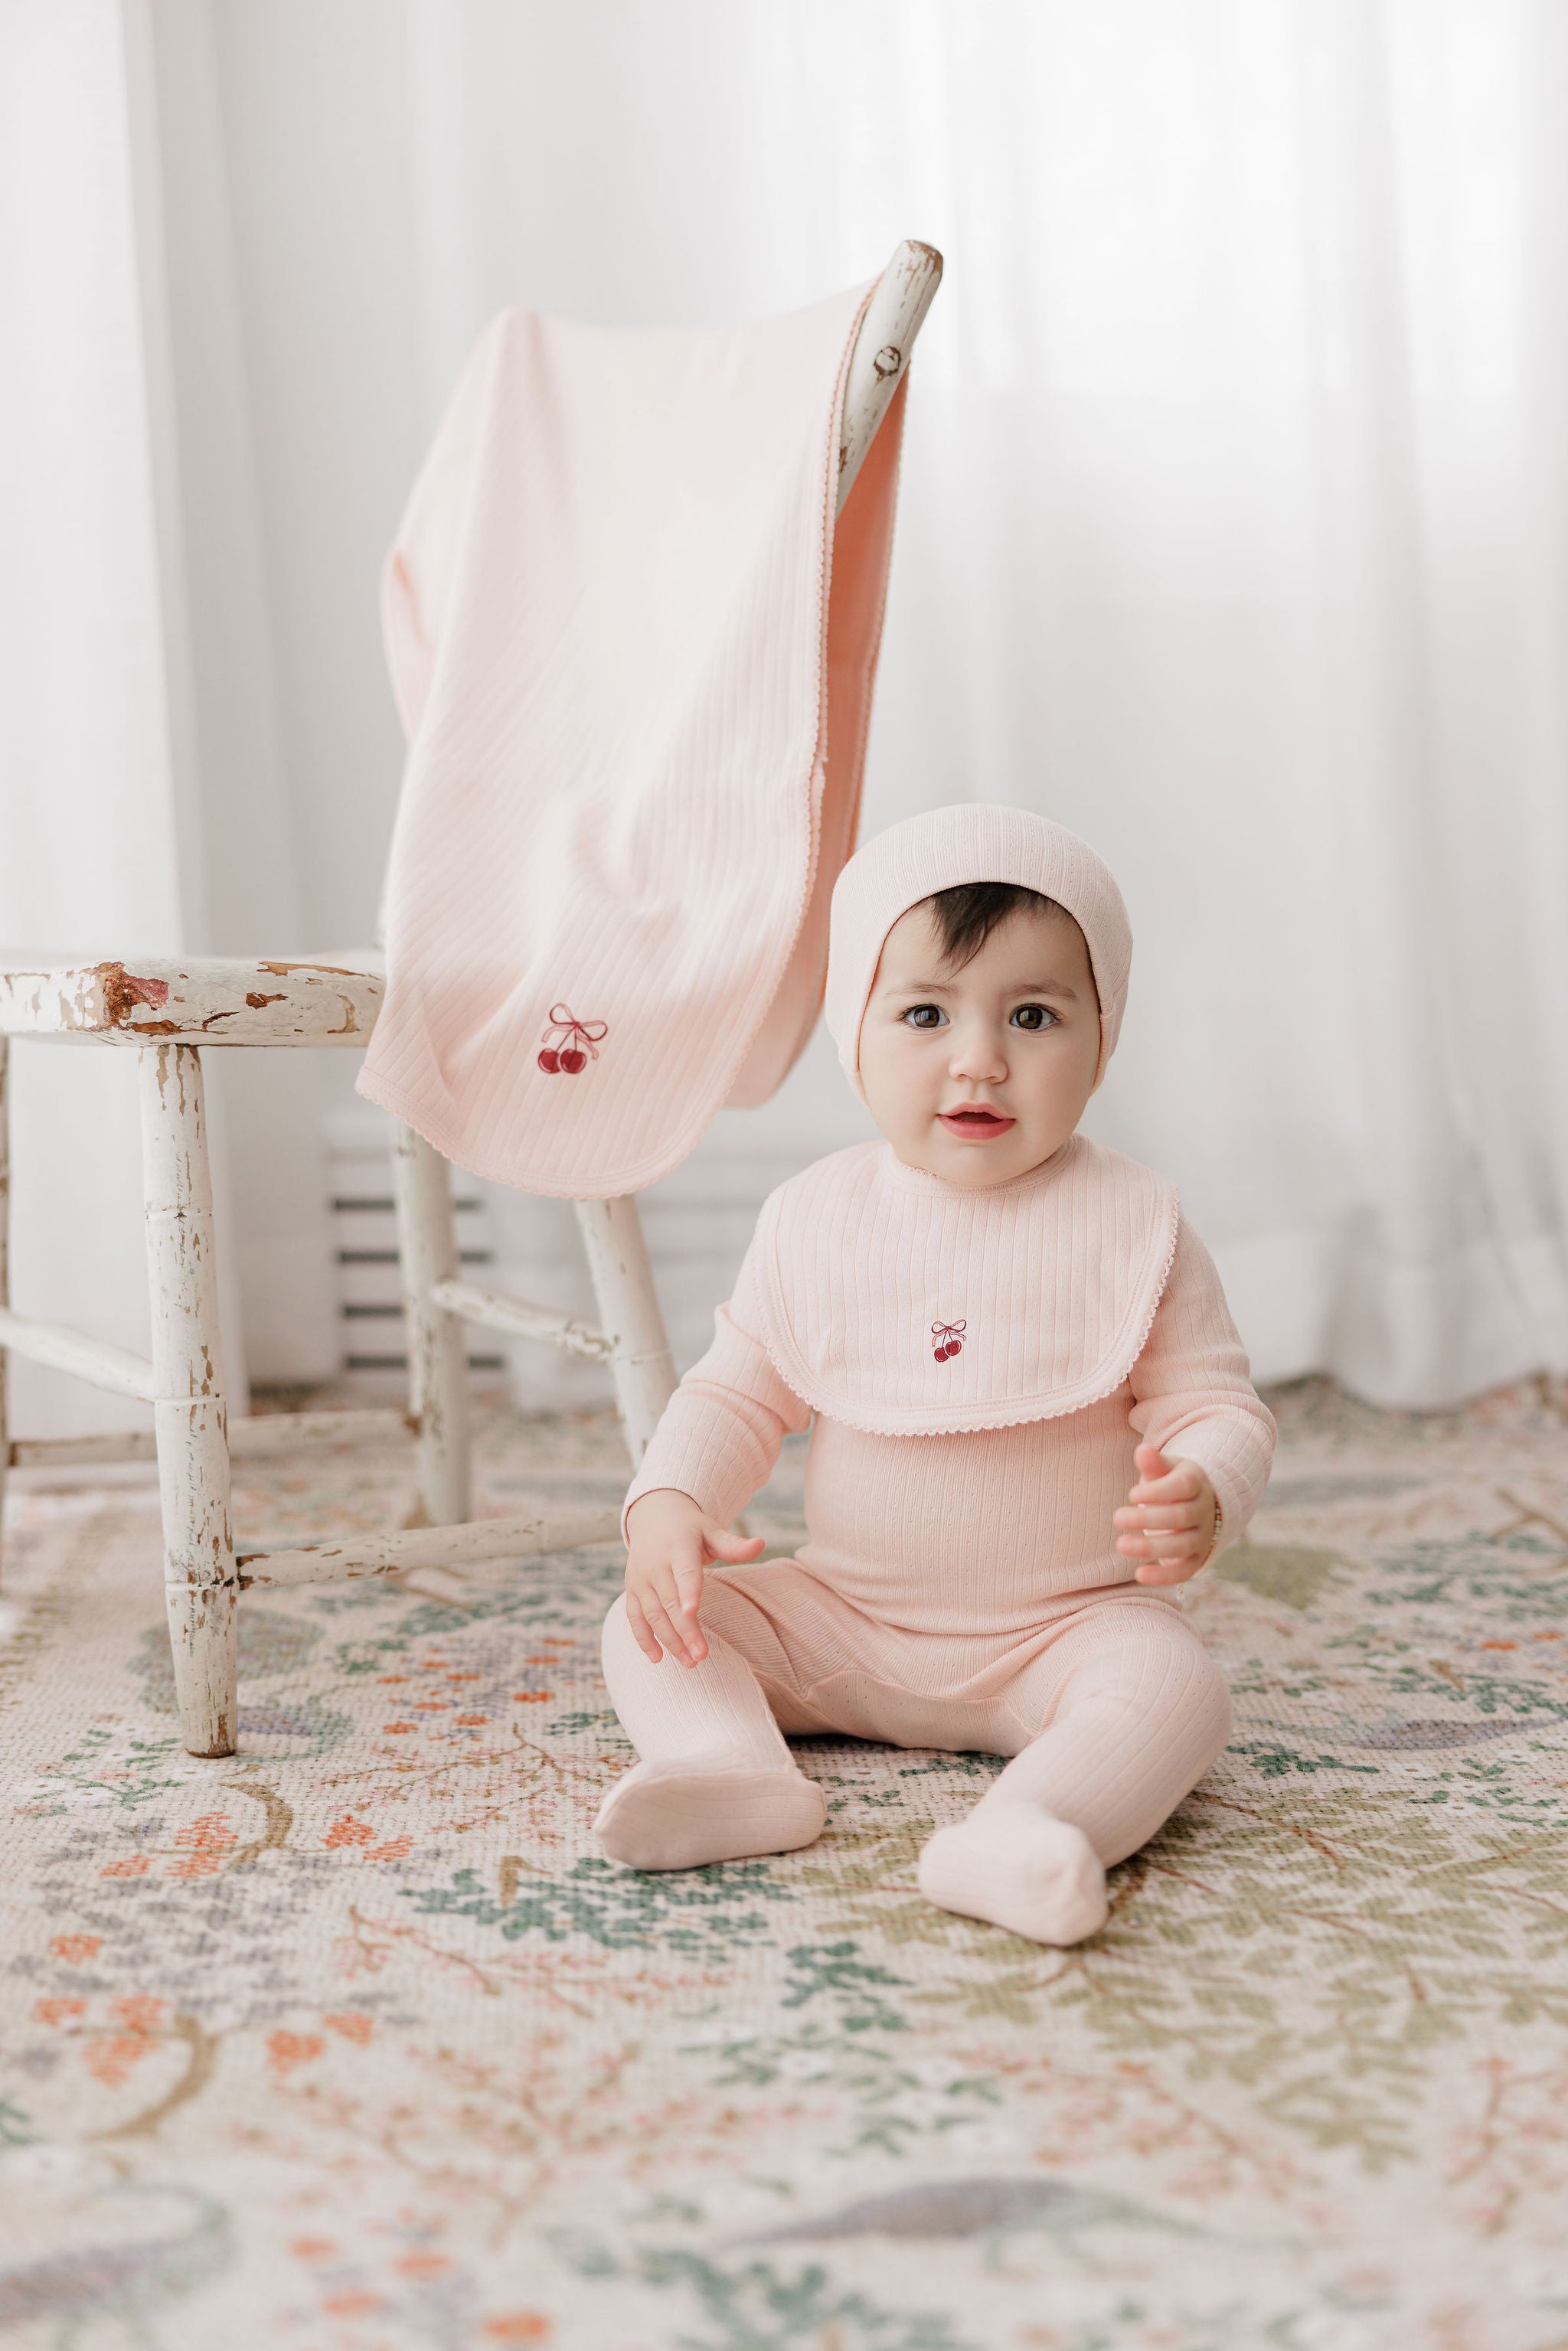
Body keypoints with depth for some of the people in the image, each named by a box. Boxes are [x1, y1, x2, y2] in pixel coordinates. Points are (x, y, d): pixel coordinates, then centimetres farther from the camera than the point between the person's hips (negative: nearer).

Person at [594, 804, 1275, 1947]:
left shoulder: (1134, 1224, -8)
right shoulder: (814, 1220, -1)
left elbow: (1216, 1405, -5)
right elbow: (736, 1391, 7)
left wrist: (1200, 1496, -30)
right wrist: (667, 1502, -13)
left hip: (1065, 1626, -3)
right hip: (843, 1620, 3)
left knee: (1173, 1682, -32)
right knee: (648, 1624, -11)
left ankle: (1024, 1830, -51)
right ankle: (735, 1767, -34)